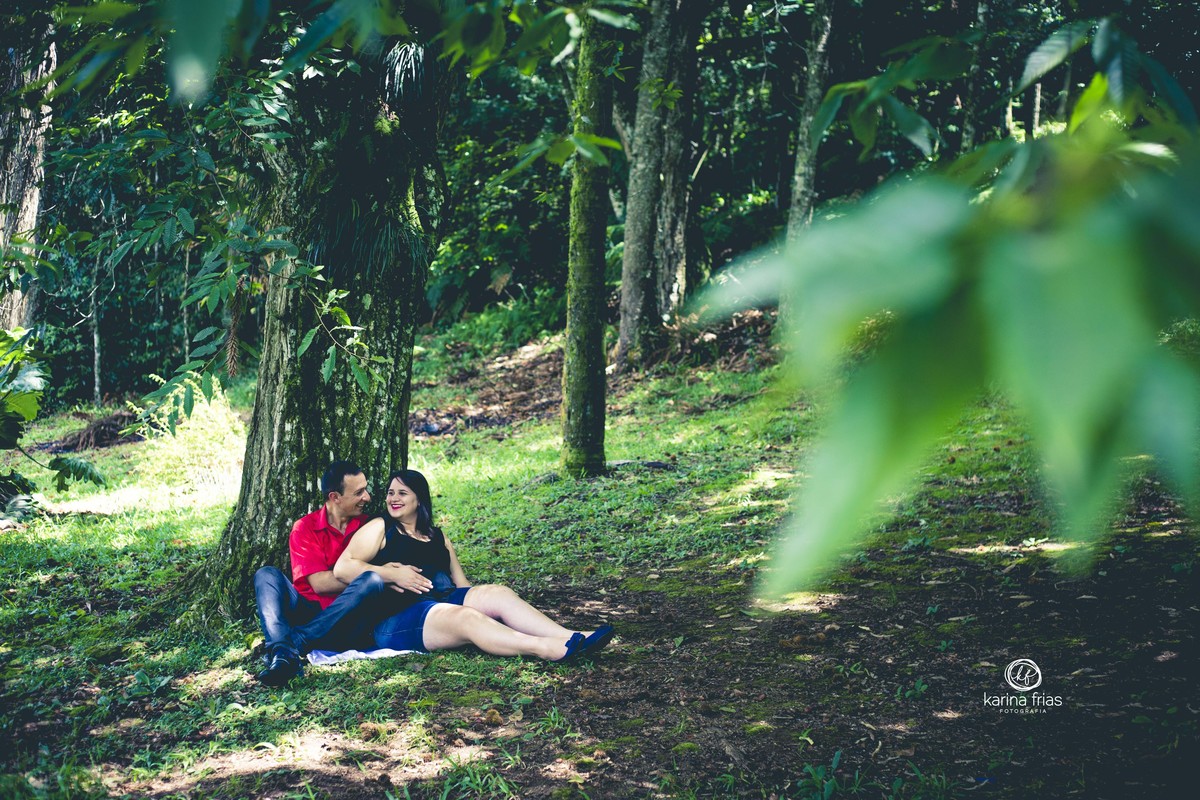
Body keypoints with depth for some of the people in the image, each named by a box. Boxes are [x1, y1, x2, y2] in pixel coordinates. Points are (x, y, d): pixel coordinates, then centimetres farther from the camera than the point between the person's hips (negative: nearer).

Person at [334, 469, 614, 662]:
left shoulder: (437, 538, 25)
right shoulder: (380, 529, 8)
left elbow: (462, 585, 19)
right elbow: (342, 568, -5)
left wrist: (481, 602, -1)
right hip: (396, 618, -6)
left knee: (498, 593, -19)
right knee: (466, 618, -33)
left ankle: (573, 639, -37)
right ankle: (550, 649, -54)